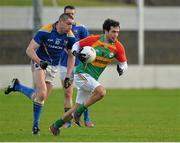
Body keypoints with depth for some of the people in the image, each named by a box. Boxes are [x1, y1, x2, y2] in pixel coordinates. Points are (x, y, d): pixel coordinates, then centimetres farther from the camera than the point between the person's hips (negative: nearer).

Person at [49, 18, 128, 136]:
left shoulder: (118, 47, -4)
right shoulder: (94, 40, -13)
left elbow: (124, 64, 7)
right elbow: (76, 45, 2)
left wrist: (121, 68, -16)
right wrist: (76, 53, -18)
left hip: (93, 79, 6)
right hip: (82, 73, -6)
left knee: (77, 109, 10)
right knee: (101, 91, -30)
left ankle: (55, 126, 28)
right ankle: (79, 112, -14)